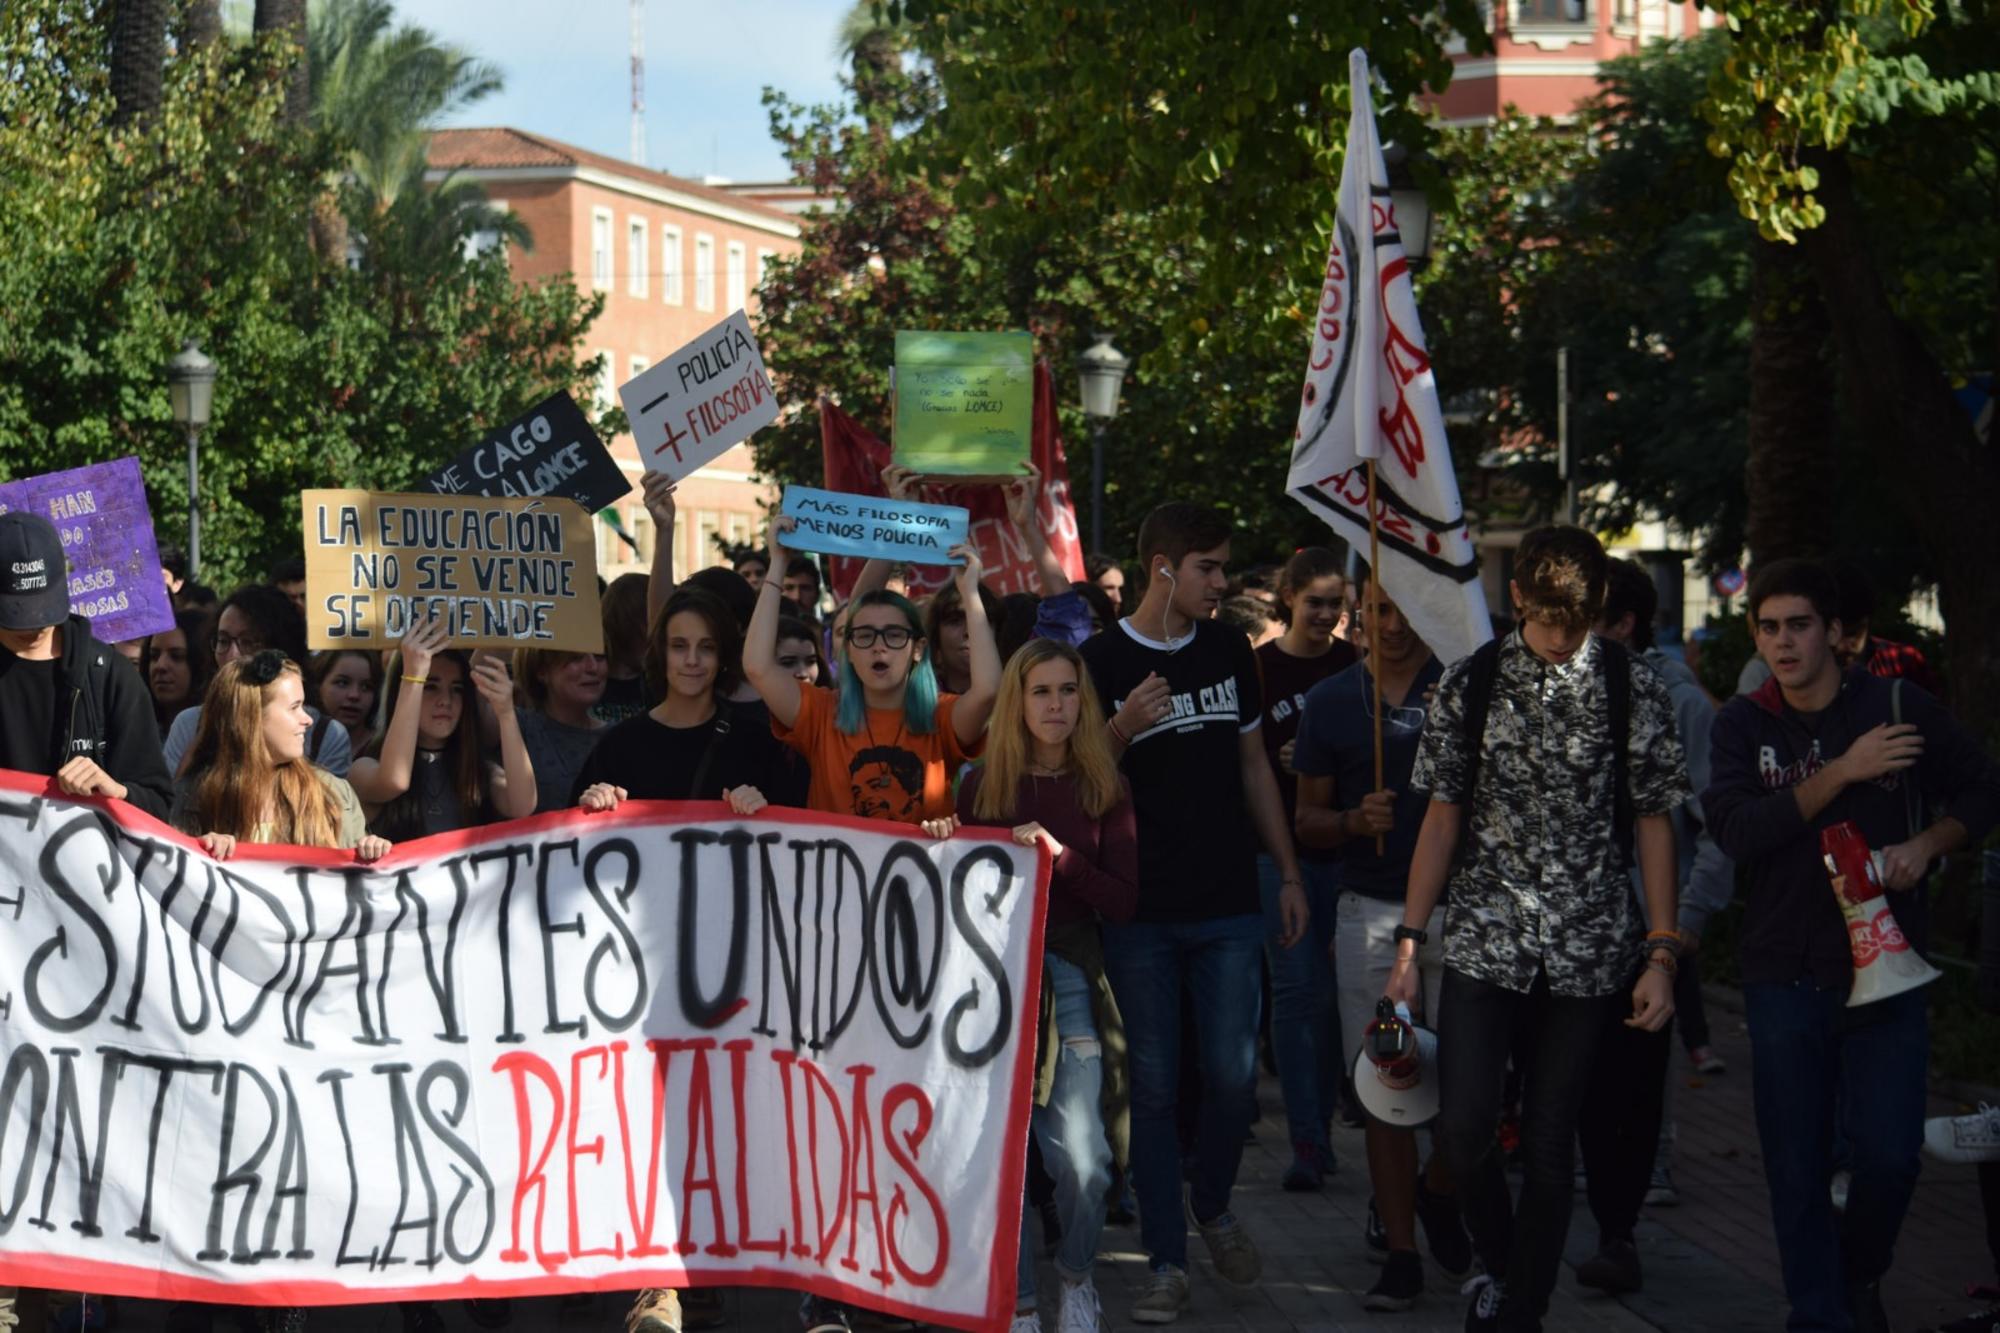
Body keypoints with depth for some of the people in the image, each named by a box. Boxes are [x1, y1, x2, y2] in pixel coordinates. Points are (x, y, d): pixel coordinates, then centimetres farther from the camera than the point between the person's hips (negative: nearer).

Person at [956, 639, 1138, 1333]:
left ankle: (1076, 1277, 18)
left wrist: (1058, 856, -15)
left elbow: (1123, 901, -2)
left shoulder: (1104, 790, 5)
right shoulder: (982, 786, 5)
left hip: (1069, 979, 0)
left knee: (1082, 1161, -9)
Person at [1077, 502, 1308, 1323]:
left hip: (1228, 907, 3)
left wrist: (1289, 872, 12)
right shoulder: (1103, 661, -4)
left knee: (1232, 1077, 0)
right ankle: (1166, 1262, 9)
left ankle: (1213, 1208, 27)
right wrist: (1121, 731, -20)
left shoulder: (1229, 650, 8)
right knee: (1154, 1086, 1)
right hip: (1140, 912, -3)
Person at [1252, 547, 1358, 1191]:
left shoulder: (1356, 666, 6)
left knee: (1335, 989, 6)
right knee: (1297, 987, -5)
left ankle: (1320, 1125, 19)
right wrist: (1283, 764, -16)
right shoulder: (1260, 668, 0)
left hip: (1344, 845, 2)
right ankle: (1309, 1138, -3)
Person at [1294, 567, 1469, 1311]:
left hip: (1458, 907, -1)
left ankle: (1438, 1193, 25)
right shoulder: (1330, 702, 8)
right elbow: (1307, 820, 12)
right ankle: (1400, 1252, 9)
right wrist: (1354, 820, -8)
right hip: (1371, 912, 1)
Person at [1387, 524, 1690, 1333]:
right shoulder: (1469, 684, 2)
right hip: (1483, 940, 1)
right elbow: (1443, 814, 5)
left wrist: (1660, 953, -2)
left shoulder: (1633, 692, -1)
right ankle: (1499, 1267, 22)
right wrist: (1409, 941, 3)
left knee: (1550, 1143, 5)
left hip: (1587, 953, -1)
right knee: (1464, 1129, -6)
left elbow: (1653, 823, 2)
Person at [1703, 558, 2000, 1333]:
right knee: (1797, 1169, 5)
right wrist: (1841, 772, -19)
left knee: (1889, 1156, -6)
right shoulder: (1742, 725, 2)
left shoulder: (1897, 707, -1)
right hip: (1784, 975, 1)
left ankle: (1861, 1271, 24)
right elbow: (1735, 830, -13)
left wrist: (1926, 845, -9)